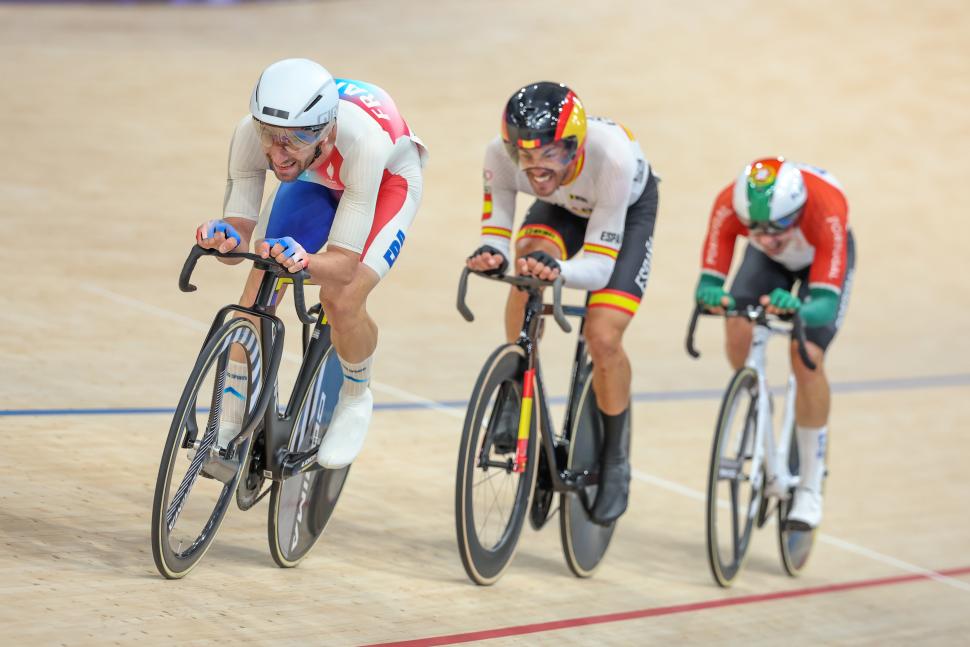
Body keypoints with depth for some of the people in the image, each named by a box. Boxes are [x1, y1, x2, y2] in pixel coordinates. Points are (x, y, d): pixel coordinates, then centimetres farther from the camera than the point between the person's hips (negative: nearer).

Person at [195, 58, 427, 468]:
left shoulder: (362, 140, -44)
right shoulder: (250, 133, -34)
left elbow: (344, 264, -40)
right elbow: (240, 226, -26)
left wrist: (305, 261, -60)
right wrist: (225, 237, -49)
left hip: (386, 182, -4)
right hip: (313, 181, 4)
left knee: (342, 299, -23)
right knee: (257, 294, -10)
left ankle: (355, 400, 8)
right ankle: (231, 425, 9)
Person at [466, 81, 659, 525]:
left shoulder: (612, 156, -43)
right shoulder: (501, 154, -34)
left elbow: (599, 267, -39)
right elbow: (496, 228, -24)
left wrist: (559, 270, -60)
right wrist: (490, 254, -48)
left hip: (628, 210, -3)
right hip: (562, 206, 3)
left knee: (603, 338, -20)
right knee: (527, 258, -31)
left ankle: (616, 461, 4)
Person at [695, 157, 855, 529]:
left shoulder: (827, 212, -43)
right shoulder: (730, 204, -36)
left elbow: (825, 302, -45)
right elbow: (709, 279, -34)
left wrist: (798, 309, -67)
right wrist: (710, 294, -58)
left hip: (822, 261, -3)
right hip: (769, 261, 3)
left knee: (807, 357, -21)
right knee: (739, 330, -25)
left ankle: (811, 487, -6)